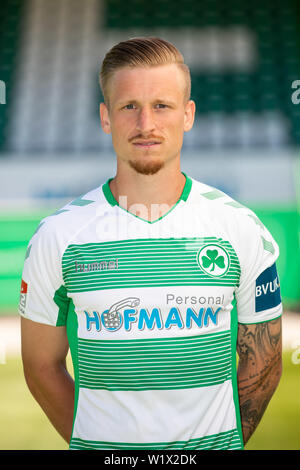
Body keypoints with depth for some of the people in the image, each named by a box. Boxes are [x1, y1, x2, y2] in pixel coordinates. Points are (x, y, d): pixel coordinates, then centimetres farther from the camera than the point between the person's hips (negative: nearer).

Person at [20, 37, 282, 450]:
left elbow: (263, 365, 0)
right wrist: (94, 442, -1)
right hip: (100, 445, 0)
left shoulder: (240, 228, -6)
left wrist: (222, 442, -1)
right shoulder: (59, 234, -7)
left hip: (213, 445, 1)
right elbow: (42, 366, 0)